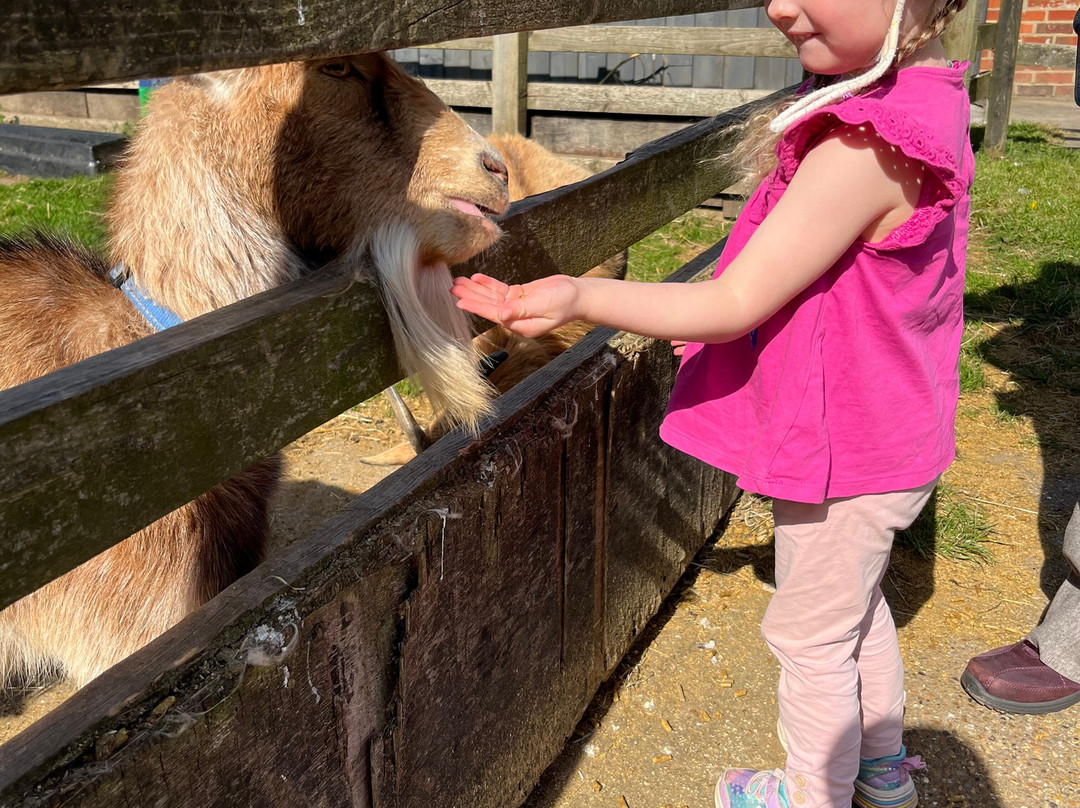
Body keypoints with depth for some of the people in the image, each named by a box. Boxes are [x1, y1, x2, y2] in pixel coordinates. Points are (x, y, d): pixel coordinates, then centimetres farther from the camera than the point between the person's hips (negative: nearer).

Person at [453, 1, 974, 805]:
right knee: (855, 599, 29)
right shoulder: (924, 103, -2)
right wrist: (716, 315, 12)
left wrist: (582, 297, -30)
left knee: (812, 634, 14)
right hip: (891, 435, 10)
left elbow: (734, 306, -29)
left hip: (846, 456, -9)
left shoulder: (863, 151, -33)